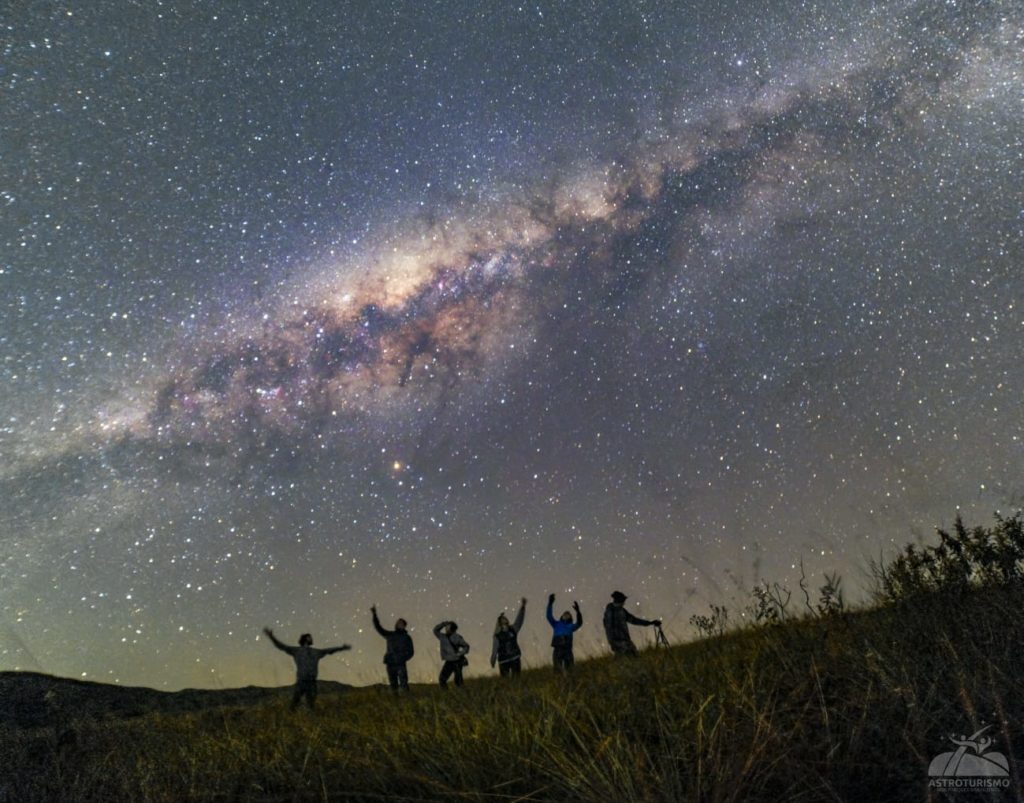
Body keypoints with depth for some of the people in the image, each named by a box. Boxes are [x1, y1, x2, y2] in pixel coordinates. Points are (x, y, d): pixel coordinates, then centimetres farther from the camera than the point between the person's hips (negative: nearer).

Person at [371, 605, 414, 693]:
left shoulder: (407, 637, 9)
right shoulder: (389, 635, 16)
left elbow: (410, 652, 6)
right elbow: (378, 628, 14)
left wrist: (403, 659, -12)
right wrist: (374, 615, 7)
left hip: (401, 665, -3)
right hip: (390, 664, 3)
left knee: (404, 684, -11)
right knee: (393, 685, 1)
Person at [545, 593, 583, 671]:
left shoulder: (571, 626, 23)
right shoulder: (556, 624, 24)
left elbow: (579, 623, 6)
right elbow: (549, 616, 12)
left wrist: (578, 611, -11)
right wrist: (550, 604, 2)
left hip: (567, 648, 0)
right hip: (557, 648, 0)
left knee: (569, 667, -10)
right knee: (557, 666, -13)